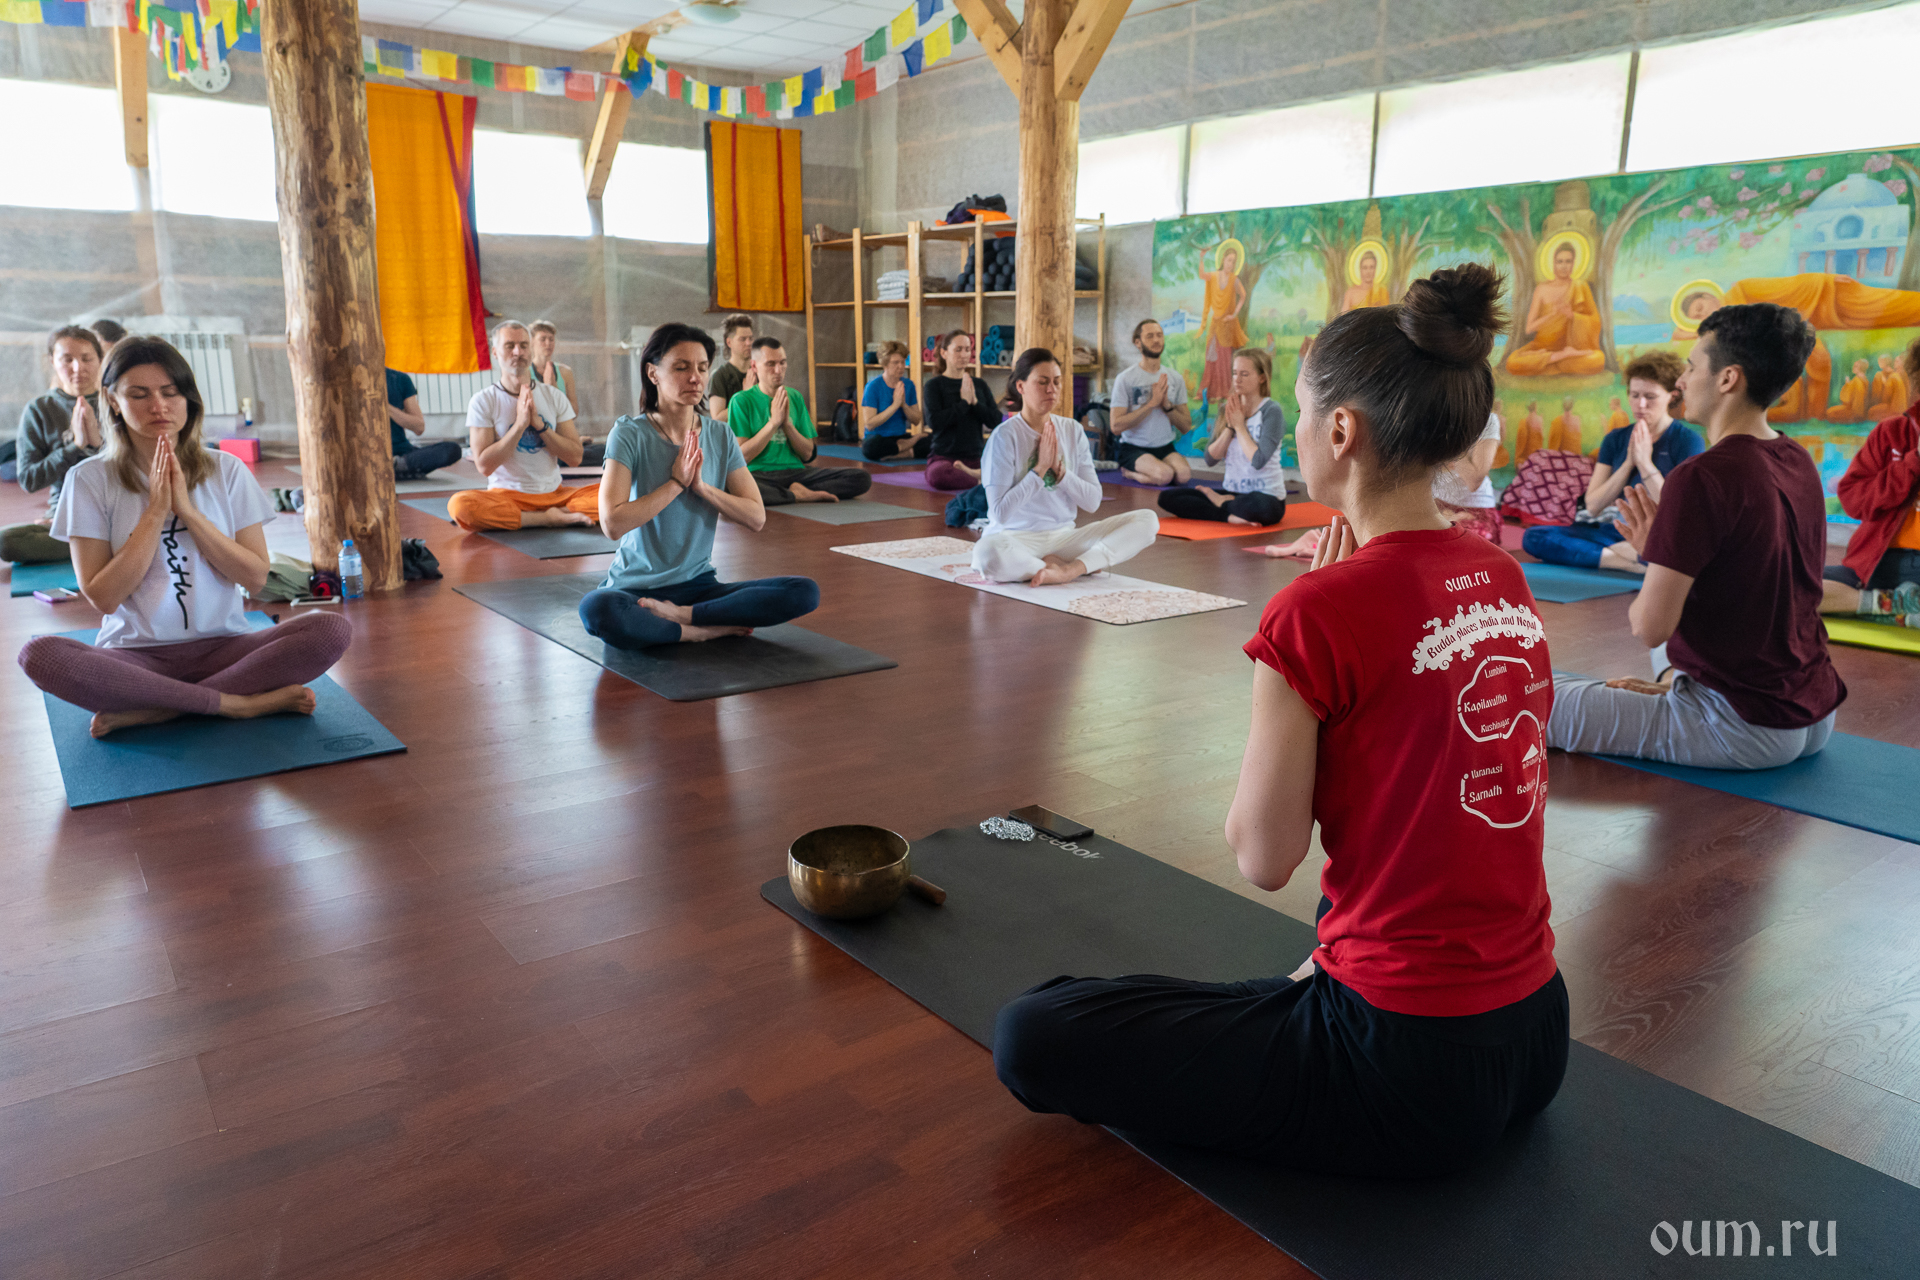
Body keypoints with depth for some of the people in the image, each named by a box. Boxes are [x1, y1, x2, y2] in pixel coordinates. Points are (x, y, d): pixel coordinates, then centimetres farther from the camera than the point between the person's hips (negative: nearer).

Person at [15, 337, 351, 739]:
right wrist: (156, 511, -11)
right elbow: (103, 597, -7)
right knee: (39, 654, -32)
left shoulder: (226, 471, 6)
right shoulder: (90, 479, 1)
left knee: (333, 630, -26)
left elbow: (256, 577, -1)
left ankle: (153, 710, -21)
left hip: (222, 648, 1)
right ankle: (236, 702, -25)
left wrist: (188, 510, -10)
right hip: (136, 655, -1)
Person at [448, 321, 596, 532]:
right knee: (459, 504, -35)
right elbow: (484, 466, -11)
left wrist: (539, 424, -12)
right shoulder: (482, 401, -1)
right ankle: (549, 518, -22)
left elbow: (575, 458, 1)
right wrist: (520, 424, -17)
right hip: (506, 495, -2)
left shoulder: (554, 396, 8)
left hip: (554, 493, 2)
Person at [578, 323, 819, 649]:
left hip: (698, 584, 4)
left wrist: (701, 486, -13)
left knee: (805, 593, -18)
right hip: (635, 587, -3)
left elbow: (756, 518, 0)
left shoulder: (720, 436, 5)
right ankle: (717, 629, -20)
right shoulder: (629, 435, -8)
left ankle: (679, 615, -16)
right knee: (597, 610, -40)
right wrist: (676, 483, -15)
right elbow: (612, 522, -19)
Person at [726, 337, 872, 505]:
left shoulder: (795, 397, 14)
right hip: (759, 474, -4)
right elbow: (741, 456, -9)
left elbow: (808, 454, 10)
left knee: (862, 478, -15)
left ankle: (794, 491, -15)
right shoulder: (741, 400, 0)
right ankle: (800, 495, -20)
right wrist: (774, 422, -12)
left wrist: (787, 423, -6)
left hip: (796, 472, 4)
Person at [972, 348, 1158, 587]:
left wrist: (1059, 469, -11)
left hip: (1064, 536, 5)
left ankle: (1070, 569, -23)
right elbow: (1000, 513, -15)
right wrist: (1040, 469, -16)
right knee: (987, 554, -41)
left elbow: (1093, 501, 4)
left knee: (1147, 520, -11)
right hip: (1015, 538, -4)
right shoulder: (1005, 436, -8)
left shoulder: (1072, 430, 7)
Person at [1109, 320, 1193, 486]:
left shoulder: (1175, 378, 9)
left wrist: (1167, 405, -11)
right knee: (1164, 474, -32)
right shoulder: (1125, 379, -4)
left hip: (1166, 448, 4)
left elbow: (1185, 427, 7)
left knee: (1184, 474, -28)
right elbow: (1116, 426, -14)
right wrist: (1152, 403, -16)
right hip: (1134, 448, -4)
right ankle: (1128, 472, 0)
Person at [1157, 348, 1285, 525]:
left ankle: (1223, 504, -8)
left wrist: (1240, 425, -11)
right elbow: (1211, 457, 1)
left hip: (1267, 496, -5)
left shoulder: (1271, 411, -10)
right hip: (1232, 490, 5)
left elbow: (1258, 460, -22)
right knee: (1166, 497, -10)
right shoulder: (1228, 409, 8)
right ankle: (1230, 515, -19)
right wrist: (1230, 427, -11)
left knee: (1259, 506, -43)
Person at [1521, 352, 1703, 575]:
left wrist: (1645, 463, -11)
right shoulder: (1615, 439, 11)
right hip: (1619, 531, 5)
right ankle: (1634, 563, -24)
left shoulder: (1688, 440, -2)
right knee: (1533, 537, -18)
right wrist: (1628, 463, -7)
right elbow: (1592, 506, 2)